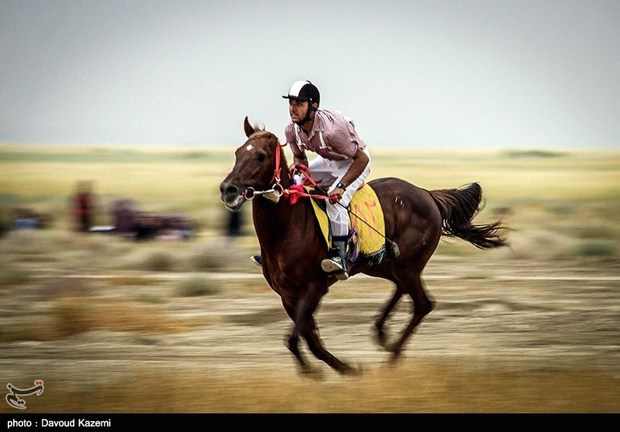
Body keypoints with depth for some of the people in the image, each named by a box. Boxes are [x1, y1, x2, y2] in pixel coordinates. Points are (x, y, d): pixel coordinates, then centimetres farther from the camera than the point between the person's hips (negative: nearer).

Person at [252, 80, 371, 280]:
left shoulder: (331, 128, -37)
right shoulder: (292, 130, -16)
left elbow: (362, 158, -30)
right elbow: (300, 157, 5)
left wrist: (341, 186, -37)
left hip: (354, 163, -8)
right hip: (328, 162, 8)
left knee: (335, 201, -32)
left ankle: (339, 257, -30)